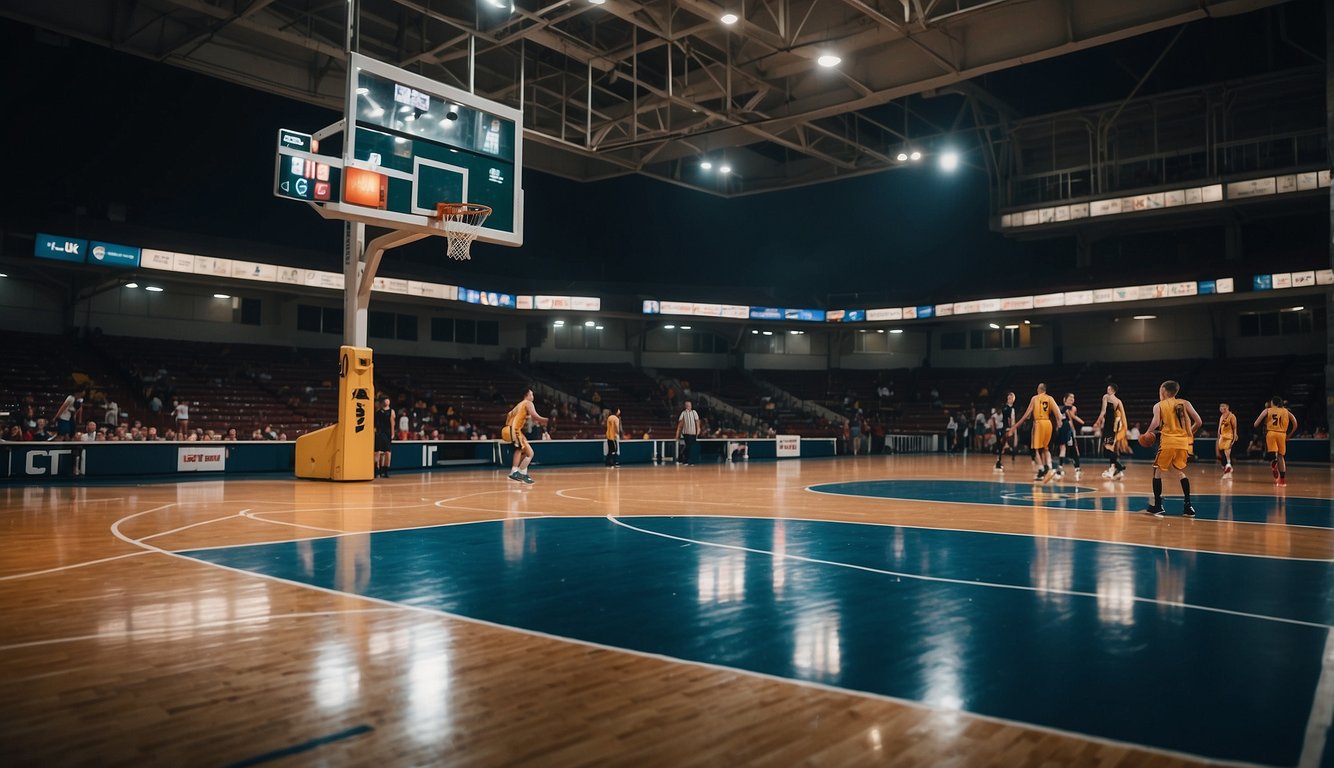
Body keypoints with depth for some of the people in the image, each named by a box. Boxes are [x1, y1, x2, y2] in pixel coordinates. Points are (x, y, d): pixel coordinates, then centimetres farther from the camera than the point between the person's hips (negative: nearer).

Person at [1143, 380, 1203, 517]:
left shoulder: (1159, 405, 3)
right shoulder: (1185, 403, 12)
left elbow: (1156, 423, -14)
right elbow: (1199, 422, 4)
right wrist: (1189, 433, 19)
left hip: (1168, 442, -3)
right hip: (1184, 443, 3)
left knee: (1157, 471, 13)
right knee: (1180, 471, 20)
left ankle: (1157, 506, 10)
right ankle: (1188, 506, 13)